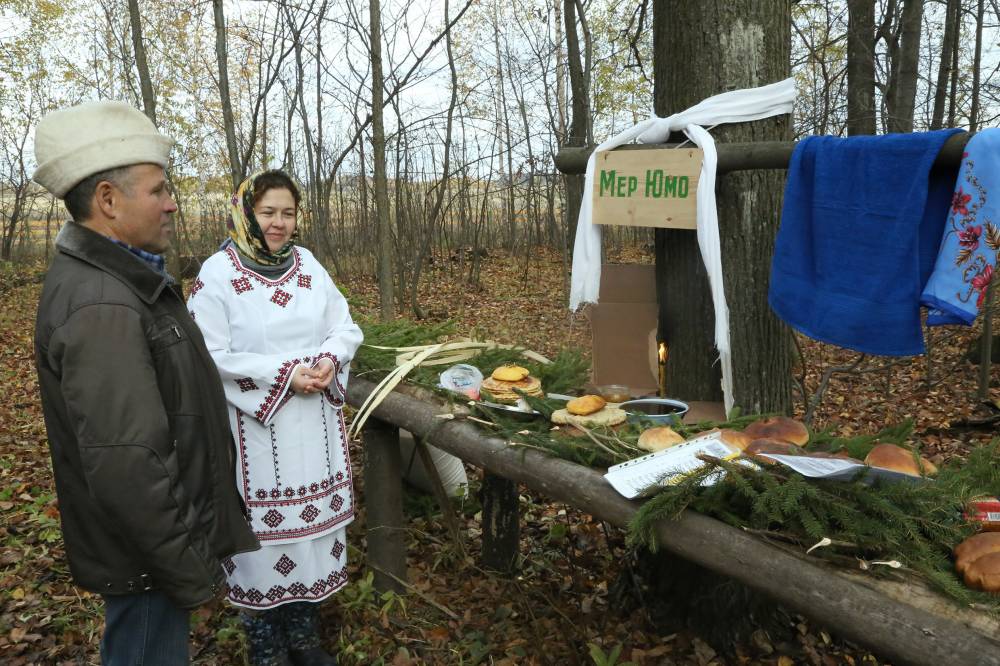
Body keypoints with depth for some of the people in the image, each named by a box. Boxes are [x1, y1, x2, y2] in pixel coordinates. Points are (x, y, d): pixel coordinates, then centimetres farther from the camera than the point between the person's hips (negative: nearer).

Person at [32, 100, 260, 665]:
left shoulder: (117, 279, 7)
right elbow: (126, 468, -31)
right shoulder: (101, 306, -27)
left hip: (157, 540, 10)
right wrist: (193, 571, -20)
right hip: (146, 558, -10)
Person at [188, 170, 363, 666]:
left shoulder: (309, 265, 6)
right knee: (264, 526, 4)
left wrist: (329, 360, -13)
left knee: (314, 515, 12)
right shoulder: (217, 273, -8)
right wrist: (284, 374, -19)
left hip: (315, 423, 5)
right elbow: (213, 356, -14)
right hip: (255, 425, -5)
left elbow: (345, 328, 8)